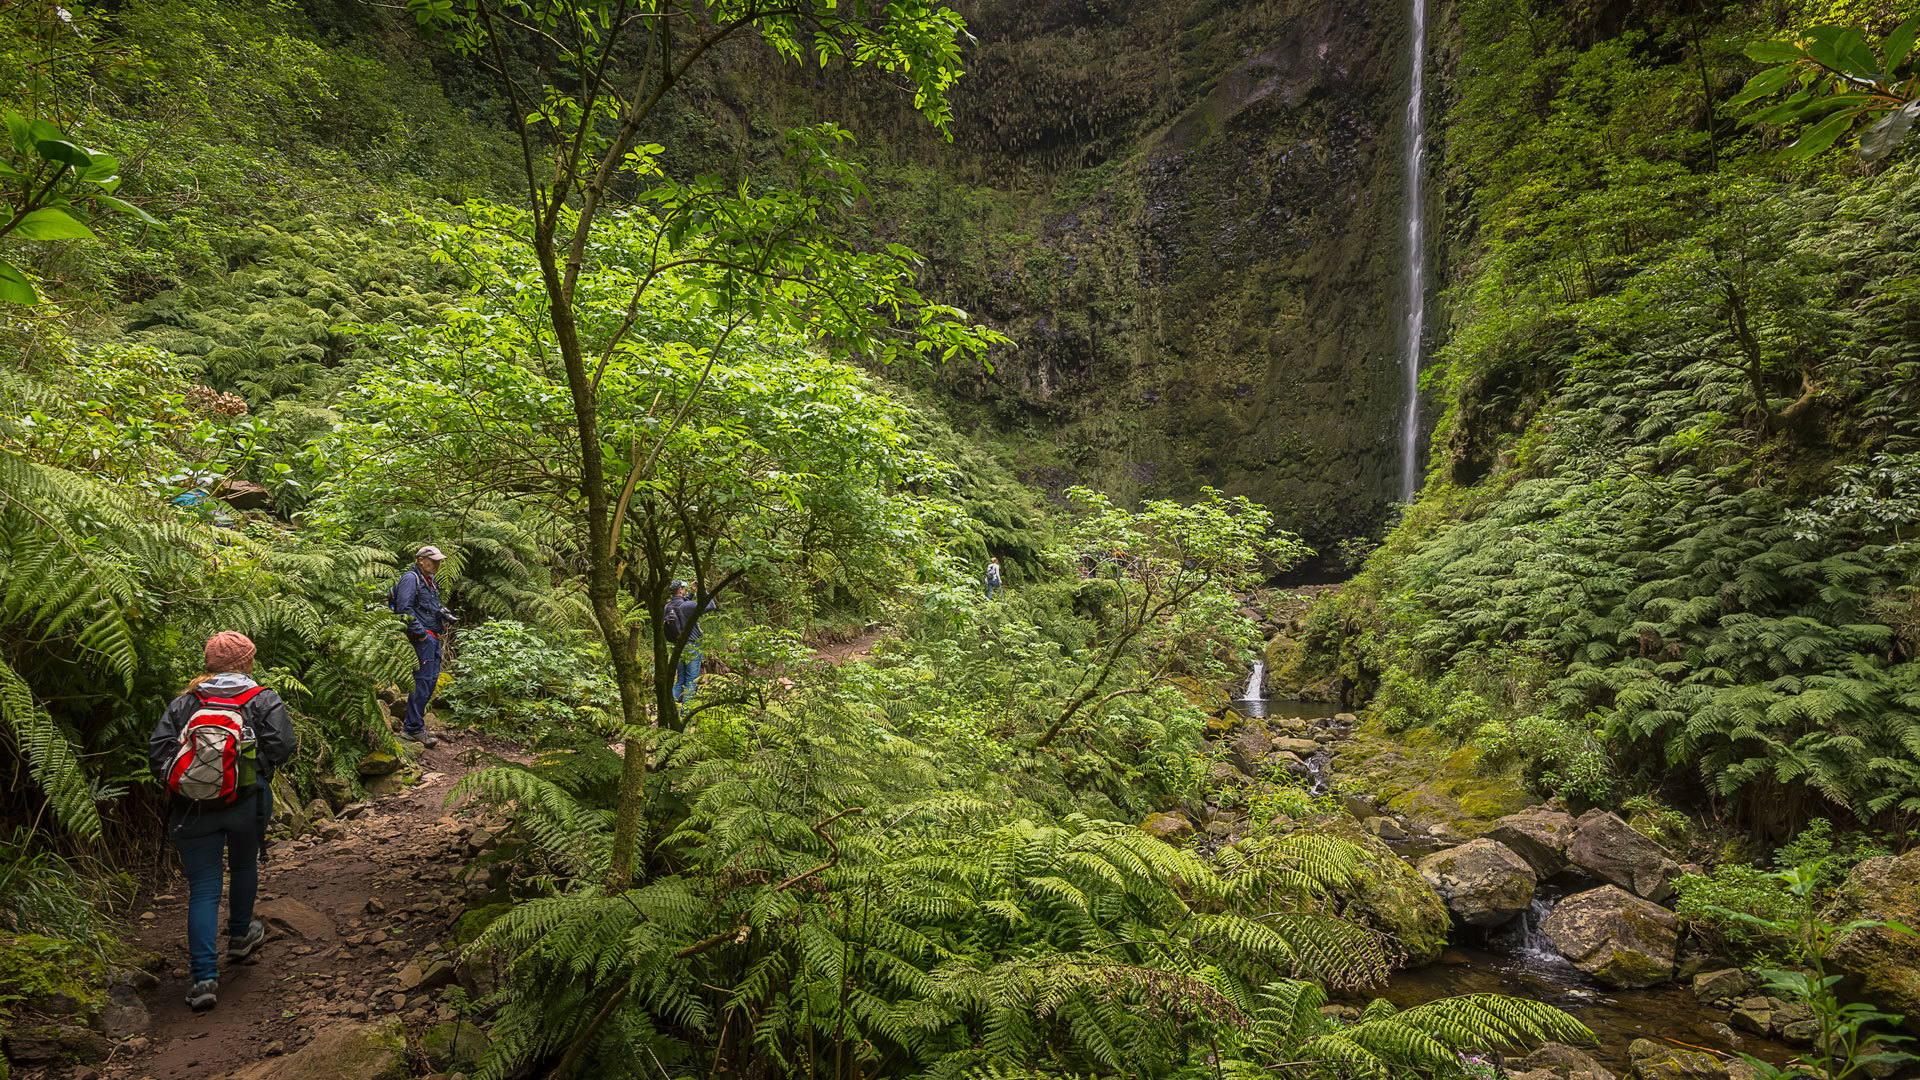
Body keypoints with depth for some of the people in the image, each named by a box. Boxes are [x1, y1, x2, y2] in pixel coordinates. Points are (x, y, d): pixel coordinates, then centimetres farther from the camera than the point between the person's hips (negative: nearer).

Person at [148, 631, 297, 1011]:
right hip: (247, 803, -1)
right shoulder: (264, 700, 1)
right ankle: (241, 935, 45)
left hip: (191, 809, 1)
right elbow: (283, 745, -11)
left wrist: (175, 782, 14)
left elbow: (157, 749, 1)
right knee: (244, 866, 26)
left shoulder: (183, 703, 7)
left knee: (203, 890, 4)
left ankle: (204, 977, -3)